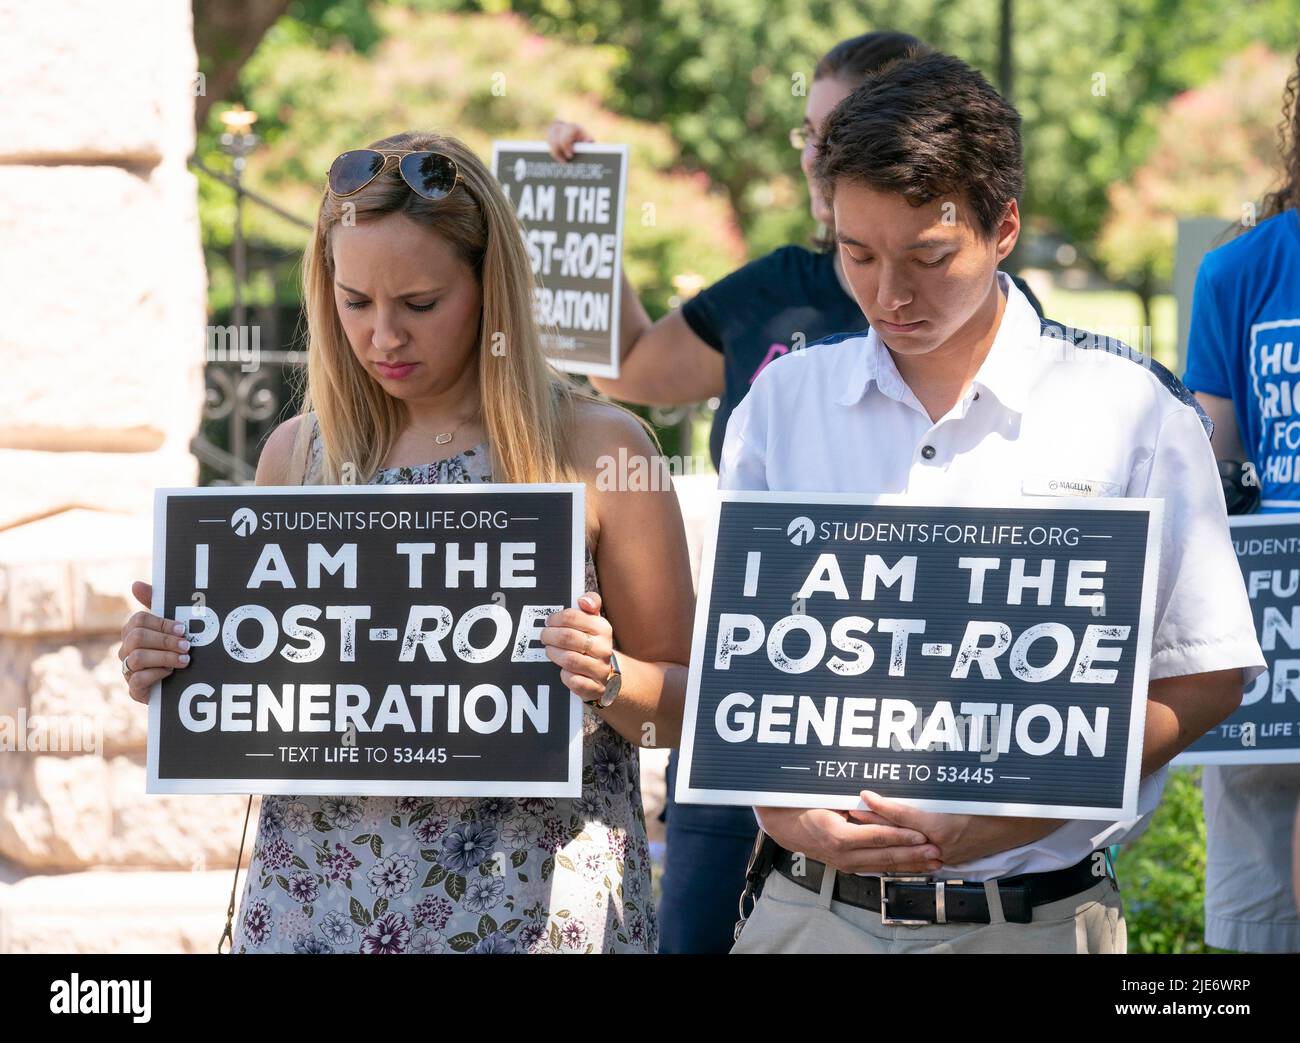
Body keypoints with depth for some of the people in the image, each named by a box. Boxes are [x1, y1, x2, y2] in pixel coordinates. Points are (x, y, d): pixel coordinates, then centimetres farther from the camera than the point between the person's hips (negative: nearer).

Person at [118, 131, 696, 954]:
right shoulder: (300, 454, 7)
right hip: (316, 906, 3)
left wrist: (606, 679, -20)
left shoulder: (596, 449, -4)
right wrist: (173, 666, -3)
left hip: (527, 910, -3)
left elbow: (681, 706, 0)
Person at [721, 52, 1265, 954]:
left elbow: (1203, 681, -3)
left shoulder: (1132, 411, -3)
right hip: (812, 906, 2)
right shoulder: (784, 404, 6)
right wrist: (784, 805, -12)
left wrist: (1019, 813, -14)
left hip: (1035, 917, -2)